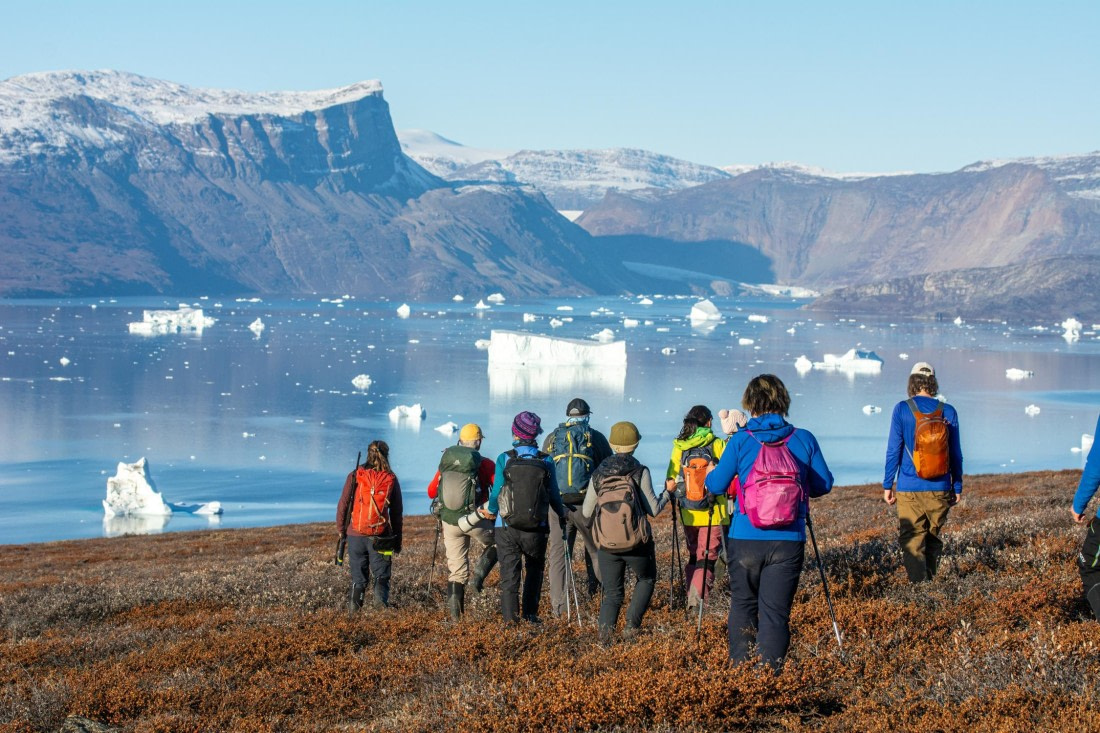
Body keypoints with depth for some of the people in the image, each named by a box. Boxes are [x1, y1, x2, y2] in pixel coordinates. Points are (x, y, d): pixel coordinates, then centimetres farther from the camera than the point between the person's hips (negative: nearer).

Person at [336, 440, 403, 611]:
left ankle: (354, 602, -8)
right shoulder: (391, 479, 2)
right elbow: (396, 513, 6)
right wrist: (398, 539, 14)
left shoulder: (355, 476, 0)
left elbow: (343, 505, 0)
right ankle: (381, 597, -18)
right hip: (380, 537, 0)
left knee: (358, 575, 11)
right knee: (381, 574, 8)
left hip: (355, 534, 0)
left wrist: (341, 529, 13)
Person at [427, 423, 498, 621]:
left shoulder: (445, 462, 3)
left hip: (449, 521, 3)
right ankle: (480, 575, 2)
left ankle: (455, 612, 2)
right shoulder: (484, 464, -8)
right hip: (475, 520, -3)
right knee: (493, 545, 26)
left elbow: (431, 492, 10)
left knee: (456, 569, 10)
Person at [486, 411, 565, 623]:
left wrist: (490, 511, 19)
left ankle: (510, 619, -4)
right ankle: (530, 614, 20)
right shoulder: (546, 462, -3)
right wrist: (561, 518, 23)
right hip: (536, 531, 1)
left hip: (508, 530, -1)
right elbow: (553, 495, 4)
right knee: (534, 571, 22)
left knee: (509, 576, 4)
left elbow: (496, 492, -2)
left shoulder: (504, 459, -7)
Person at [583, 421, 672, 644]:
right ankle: (631, 624, 6)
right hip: (637, 542, -2)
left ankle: (606, 626, -14)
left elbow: (586, 513, 5)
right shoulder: (640, 472, -10)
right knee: (646, 579, 23)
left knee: (612, 592, 13)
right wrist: (668, 493, 11)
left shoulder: (598, 474, -1)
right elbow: (653, 509, -6)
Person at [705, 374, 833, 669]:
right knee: (776, 610, 2)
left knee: (743, 604, 17)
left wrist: (711, 473, 23)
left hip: (745, 539, 0)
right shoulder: (804, 439, -1)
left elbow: (716, 485, 0)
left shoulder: (740, 441, -5)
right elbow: (824, 484, 7)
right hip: (788, 542, 0)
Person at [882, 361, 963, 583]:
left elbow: (893, 451, -5)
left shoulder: (902, 409, -5)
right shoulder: (948, 412, 1)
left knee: (912, 542, 0)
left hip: (909, 489, -2)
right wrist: (957, 487, 15)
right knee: (933, 538, 17)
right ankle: (929, 579, 26)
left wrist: (888, 485, 3)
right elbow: (956, 454, 6)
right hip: (939, 489, 3)